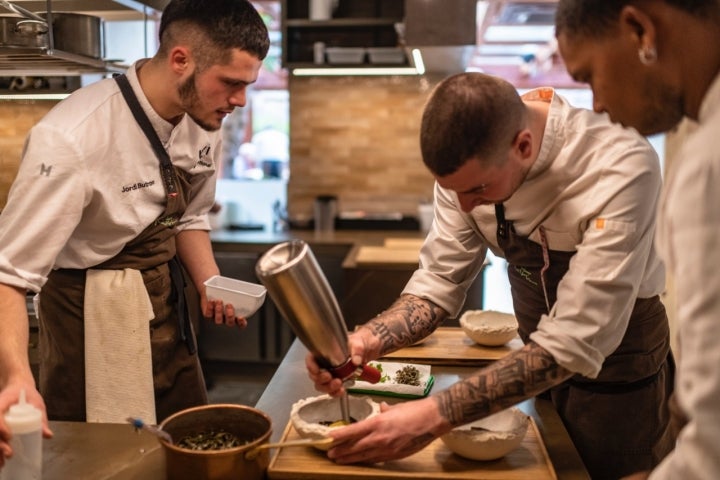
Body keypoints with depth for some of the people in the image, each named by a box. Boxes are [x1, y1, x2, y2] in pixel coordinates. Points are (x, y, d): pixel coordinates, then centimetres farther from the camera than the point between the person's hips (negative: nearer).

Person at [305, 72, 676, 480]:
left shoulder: (621, 170, -34)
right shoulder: (470, 161, -18)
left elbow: (576, 344, -35)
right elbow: (440, 282, -12)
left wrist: (437, 416, -40)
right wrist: (366, 341, -31)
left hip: (615, 362, -4)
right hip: (540, 354, 4)